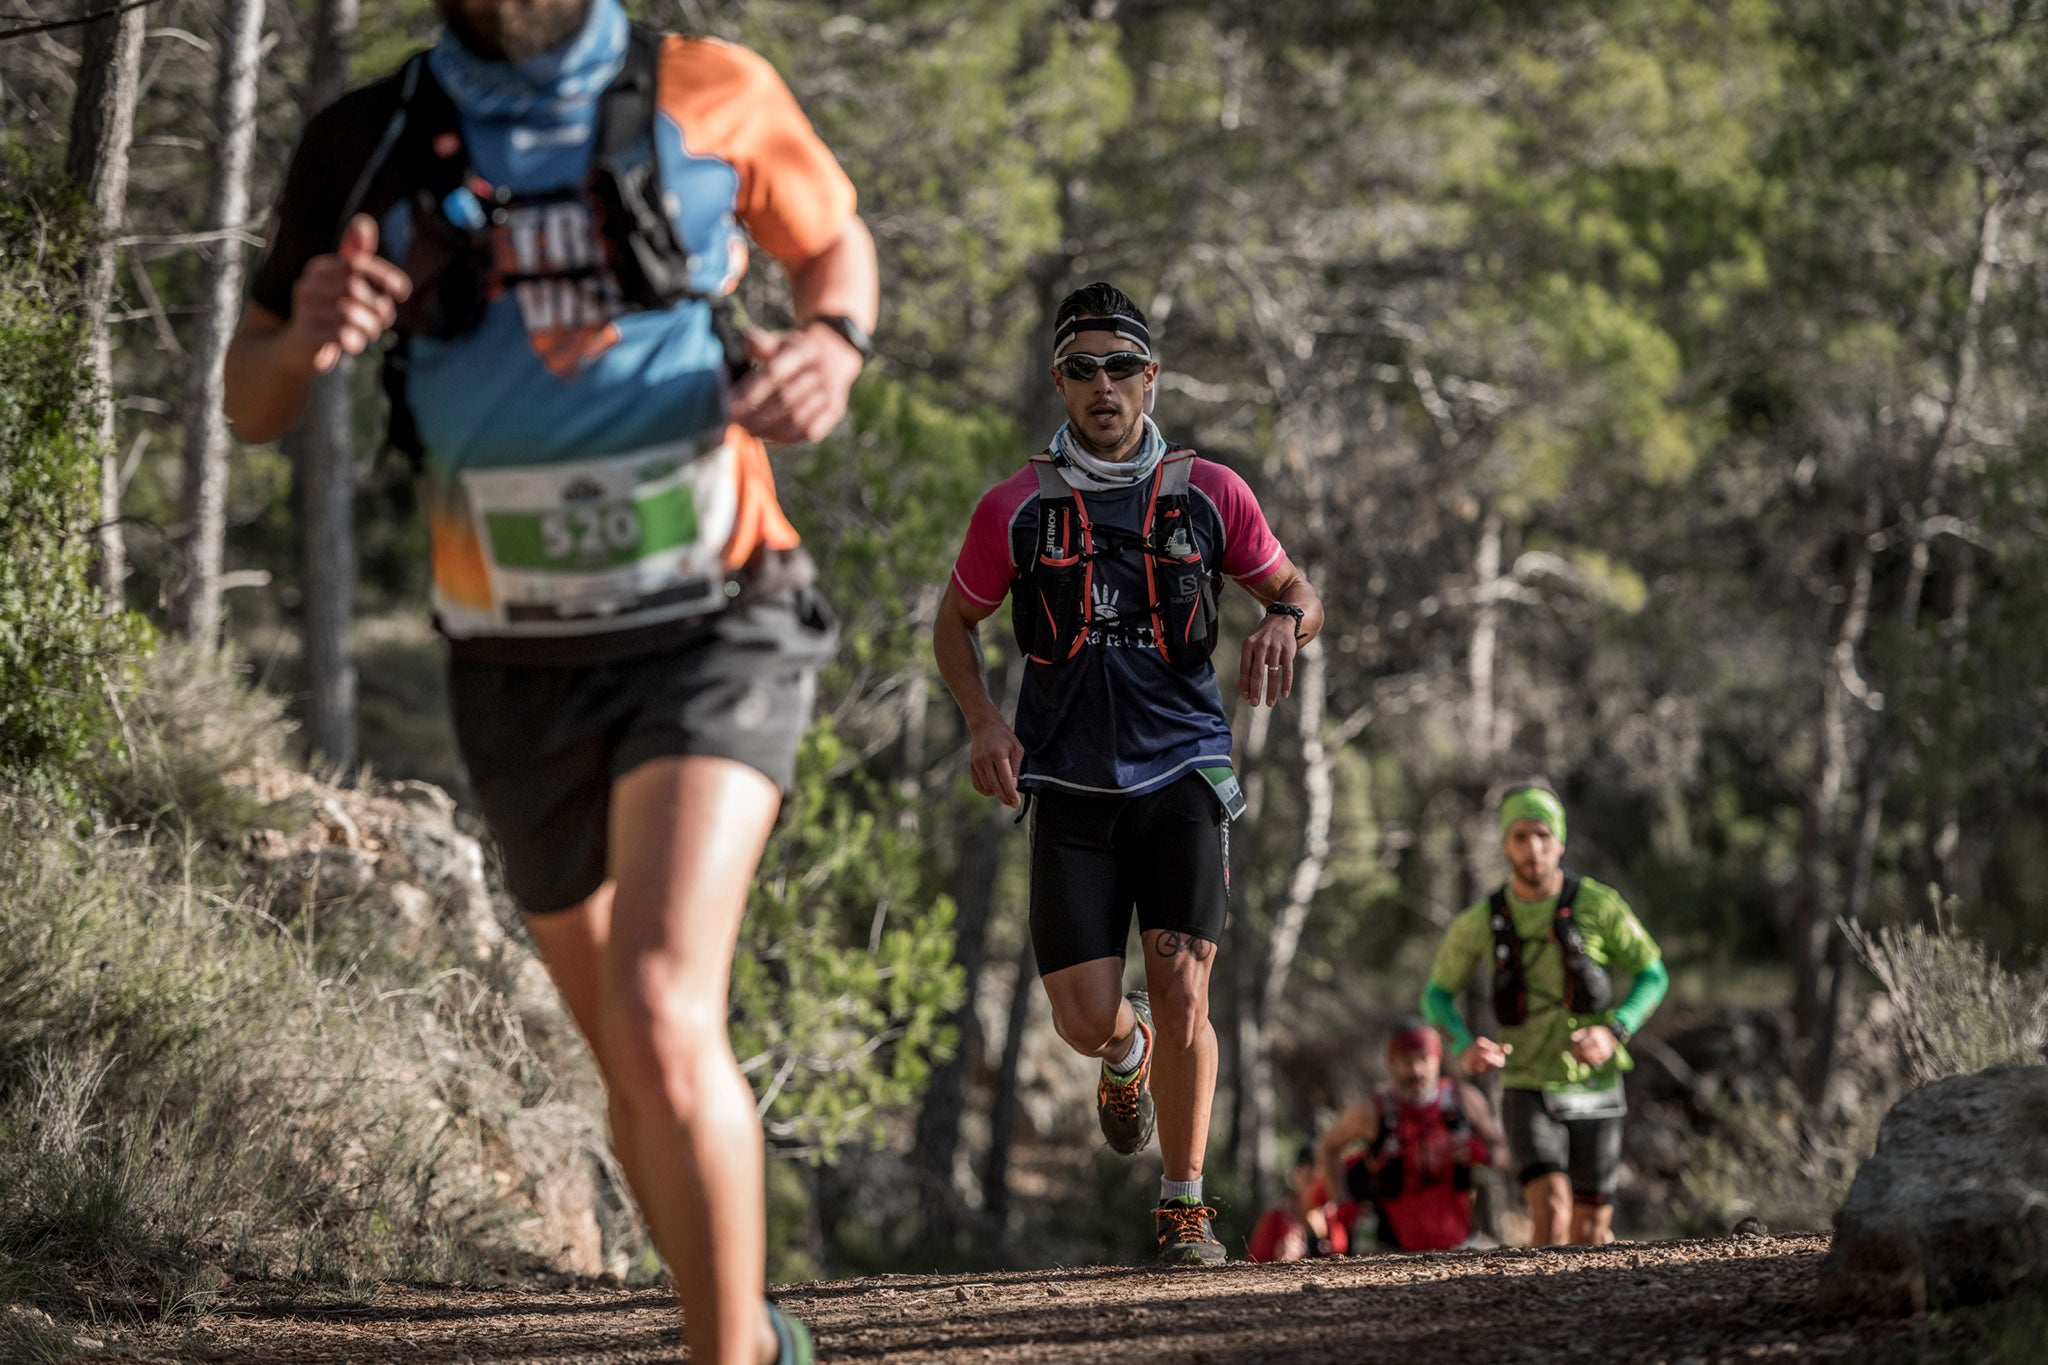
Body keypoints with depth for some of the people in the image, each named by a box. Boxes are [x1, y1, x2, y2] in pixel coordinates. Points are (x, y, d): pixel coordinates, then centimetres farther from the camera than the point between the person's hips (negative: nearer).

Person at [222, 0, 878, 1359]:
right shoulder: (367, 148, -3)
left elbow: (836, 240, 14)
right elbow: (251, 404, 8)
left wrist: (833, 348, -10)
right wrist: (306, 336, -17)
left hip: (711, 634, -3)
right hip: (522, 672, 3)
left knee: (663, 1019, -24)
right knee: (635, 1066, 16)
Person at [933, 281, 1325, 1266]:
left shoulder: (1208, 495, 1)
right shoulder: (1016, 508, 0)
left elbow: (1296, 592, 13)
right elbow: (955, 622, 14)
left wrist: (1285, 622, -11)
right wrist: (984, 722, -4)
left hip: (1182, 773, 0)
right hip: (1070, 786, 0)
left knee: (1182, 995, -13)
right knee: (1085, 1019, -6)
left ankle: (1183, 1207, 3)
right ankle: (1129, 1053, 34)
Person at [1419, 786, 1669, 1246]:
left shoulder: (1599, 905, -11)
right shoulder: (1480, 921, -7)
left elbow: (1652, 976, 1)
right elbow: (1437, 996, 6)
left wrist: (1612, 1032, -19)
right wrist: (1466, 1049, -16)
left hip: (1594, 1095, 1)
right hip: (1528, 1093, -1)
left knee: (1589, 1235, 11)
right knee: (1553, 1214, -25)